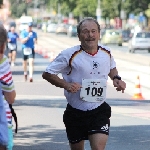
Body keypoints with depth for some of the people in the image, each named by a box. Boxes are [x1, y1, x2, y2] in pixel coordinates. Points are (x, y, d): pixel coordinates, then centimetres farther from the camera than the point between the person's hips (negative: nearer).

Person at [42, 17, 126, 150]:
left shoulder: (106, 53, 1)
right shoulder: (69, 55, -12)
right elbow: (47, 74, -7)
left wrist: (116, 78, 3)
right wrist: (66, 85, -21)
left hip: (99, 111, 1)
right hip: (75, 113, -1)